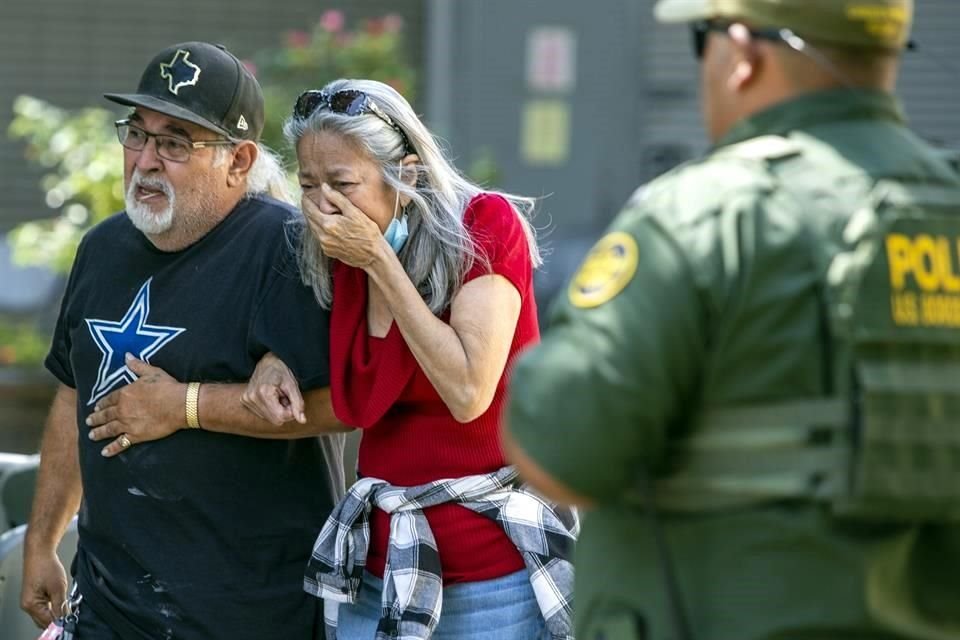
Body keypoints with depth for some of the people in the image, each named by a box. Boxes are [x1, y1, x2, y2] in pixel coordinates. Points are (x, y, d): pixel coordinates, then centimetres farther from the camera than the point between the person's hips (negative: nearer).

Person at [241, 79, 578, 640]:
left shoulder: (487, 225, -10)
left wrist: (378, 259, -18)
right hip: (381, 568, 5)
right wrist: (278, 359, -1)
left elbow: (468, 394, -20)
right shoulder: (339, 258, 5)